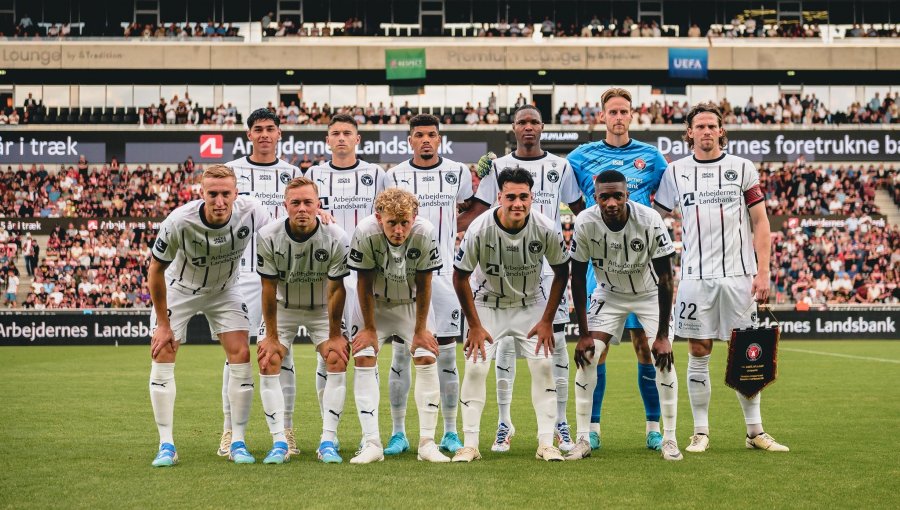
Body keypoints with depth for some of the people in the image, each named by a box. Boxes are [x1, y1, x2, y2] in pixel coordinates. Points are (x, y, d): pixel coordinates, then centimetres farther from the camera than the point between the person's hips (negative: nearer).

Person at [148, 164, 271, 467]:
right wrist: (163, 324, -14)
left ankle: (237, 442, -1)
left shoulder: (251, 213, -29)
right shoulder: (179, 221, -33)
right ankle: (166, 445, -2)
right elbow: (156, 270, -19)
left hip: (224, 291, 2)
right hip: (179, 289, -2)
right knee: (162, 355, -10)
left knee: (241, 355, -10)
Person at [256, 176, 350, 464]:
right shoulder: (268, 237, -23)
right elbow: (269, 289, -15)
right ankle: (279, 443, -11)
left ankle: (328, 442, -12)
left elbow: (336, 289, -16)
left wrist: (335, 335, -12)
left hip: (323, 309, 0)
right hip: (283, 308, 0)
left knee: (338, 359, -16)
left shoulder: (336, 239, -24)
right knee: (268, 363, -15)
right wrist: (271, 336, -12)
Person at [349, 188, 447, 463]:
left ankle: (427, 442, -3)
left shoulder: (425, 233, -29)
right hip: (376, 304, 0)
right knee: (363, 357, -13)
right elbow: (364, 284, -18)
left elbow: (423, 284, -16)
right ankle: (371, 443, -12)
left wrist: (421, 330, -11)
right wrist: (369, 329, -12)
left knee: (426, 358, -11)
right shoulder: (365, 233, -31)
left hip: (413, 303, 0)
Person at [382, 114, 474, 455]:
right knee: (401, 353, -1)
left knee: (446, 354, 3)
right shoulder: (394, 176, 4)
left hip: (444, 271, 1)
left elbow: (470, 208, 21)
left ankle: (450, 432, 11)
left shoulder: (457, 172, 5)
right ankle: (398, 433, 7)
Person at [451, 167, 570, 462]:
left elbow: (561, 272, -5)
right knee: (475, 368, -10)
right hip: (488, 303, -1)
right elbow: (460, 276, -13)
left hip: (531, 303, 1)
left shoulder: (546, 229, -22)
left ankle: (546, 443, -1)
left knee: (543, 365, -9)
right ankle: (470, 444, -1)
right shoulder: (480, 229, -26)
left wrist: (547, 321, -7)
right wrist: (474, 325, -11)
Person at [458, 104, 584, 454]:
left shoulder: (560, 167, 8)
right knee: (506, 341, -1)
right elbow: (477, 212, 5)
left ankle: (561, 423, 7)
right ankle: (504, 423, 7)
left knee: (556, 340, -1)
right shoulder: (498, 167, 6)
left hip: (551, 264, 0)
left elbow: (582, 211, 15)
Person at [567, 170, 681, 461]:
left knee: (664, 358, -13)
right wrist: (583, 333, -13)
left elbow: (666, 279, -23)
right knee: (586, 357, -10)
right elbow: (578, 278, -13)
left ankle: (669, 439, 0)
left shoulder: (650, 221, -31)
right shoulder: (585, 223, -25)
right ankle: (583, 440, -2)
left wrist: (662, 335, -23)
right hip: (609, 293, 2)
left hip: (650, 293, -2)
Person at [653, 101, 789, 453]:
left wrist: (762, 272, -3)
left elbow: (760, 223, 4)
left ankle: (755, 431, 11)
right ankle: (700, 432, 8)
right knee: (698, 353, 2)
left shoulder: (742, 168, 5)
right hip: (696, 276, 1)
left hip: (739, 274, 0)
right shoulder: (676, 172, 7)